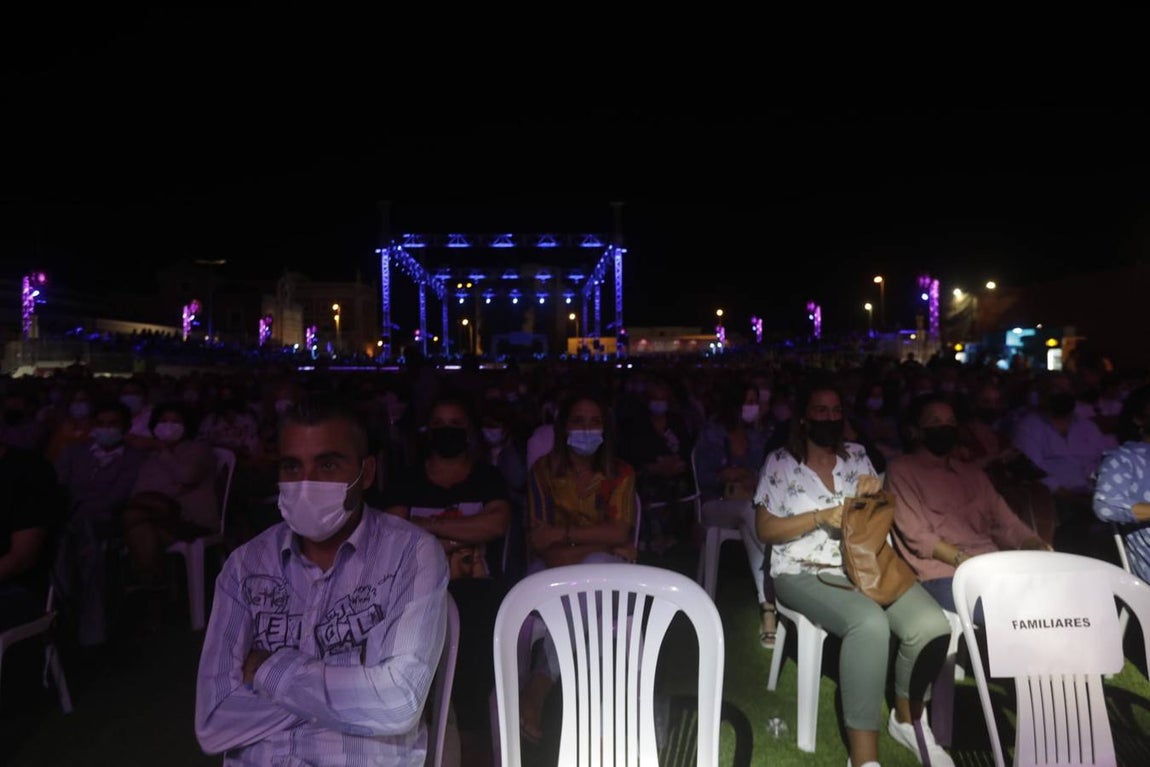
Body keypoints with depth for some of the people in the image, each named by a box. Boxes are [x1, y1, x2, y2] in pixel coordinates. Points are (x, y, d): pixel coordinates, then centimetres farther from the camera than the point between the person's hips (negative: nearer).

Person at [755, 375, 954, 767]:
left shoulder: (857, 455, 13)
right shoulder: (780, 462, 1)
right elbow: (766, 530, -3)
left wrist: (876, 492, -8)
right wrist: (820, 517, -15)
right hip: (806, 573, -4)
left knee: (933, 626, -22)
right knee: (871, 624, -35)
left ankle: (907, 717, 8)